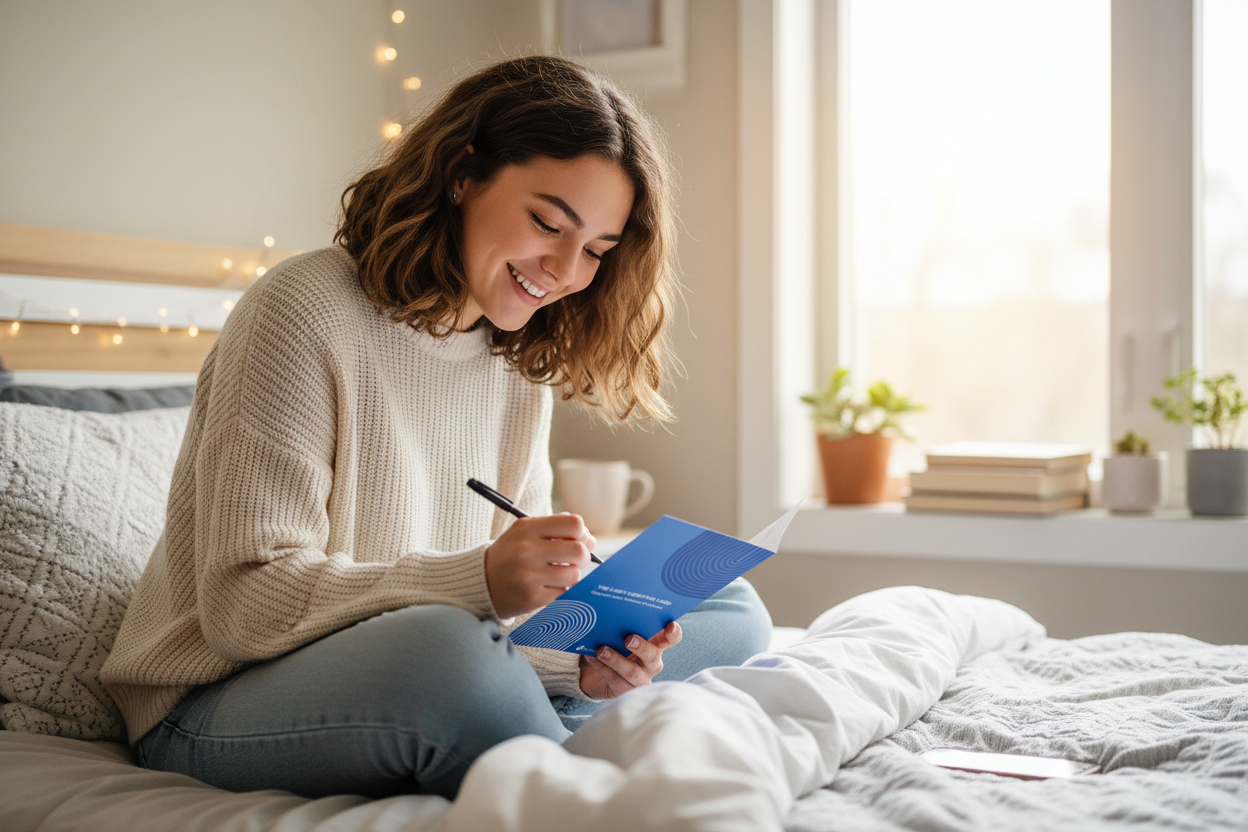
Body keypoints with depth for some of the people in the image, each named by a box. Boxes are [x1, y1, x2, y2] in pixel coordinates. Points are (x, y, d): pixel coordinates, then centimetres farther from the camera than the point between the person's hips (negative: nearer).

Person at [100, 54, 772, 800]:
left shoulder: (523, 364, 7)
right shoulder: (306, 312, -16)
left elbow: (517, 594, 5)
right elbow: (243, 605, -21)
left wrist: (581, 659, -17)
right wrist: (480, 582, -33)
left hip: (419, 689, 7)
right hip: (218, 708, -7)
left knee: (731, 609, 1)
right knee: (441, 648, -40)